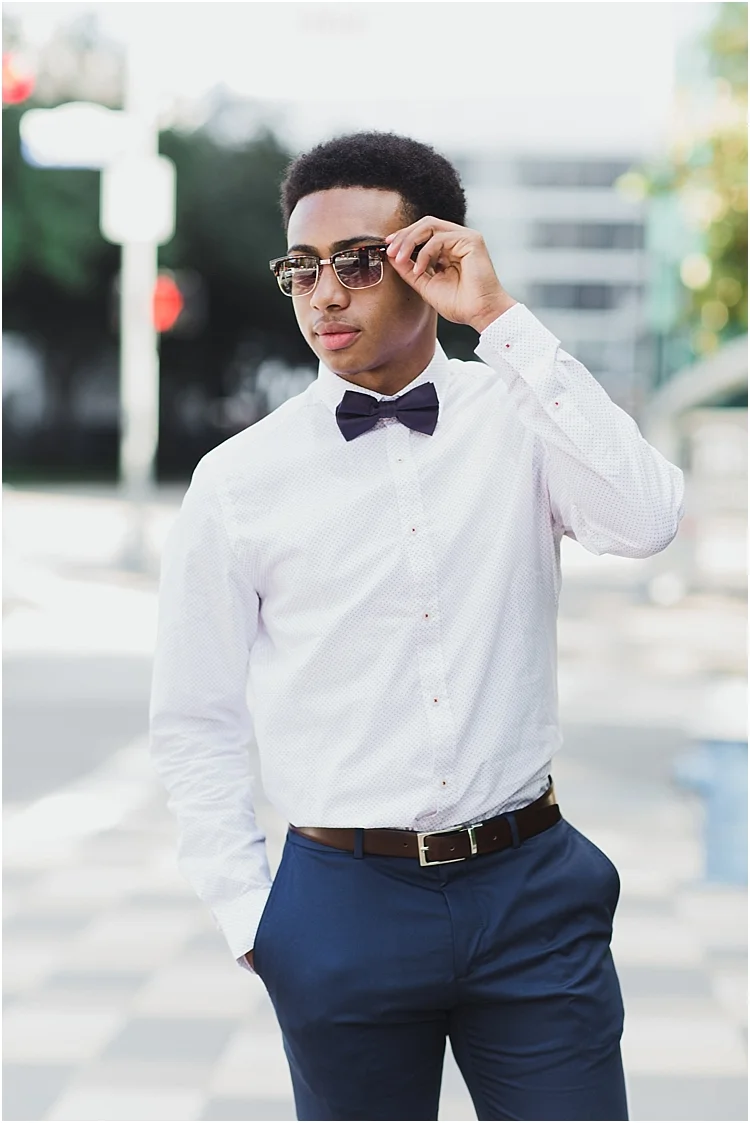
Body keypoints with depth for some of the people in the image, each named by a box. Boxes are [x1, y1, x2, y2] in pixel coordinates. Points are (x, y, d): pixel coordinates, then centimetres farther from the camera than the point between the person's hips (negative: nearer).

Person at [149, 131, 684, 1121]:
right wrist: (249, 919, -1)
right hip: (345, 904, 0)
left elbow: (644, 522, -21)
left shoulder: (523, 415, 0)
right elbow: (196, 727, 4)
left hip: (530, 891, 0)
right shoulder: (238, 480, 0)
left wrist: (501, 318, -18)